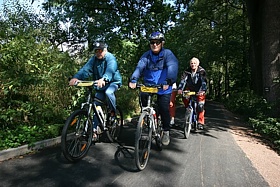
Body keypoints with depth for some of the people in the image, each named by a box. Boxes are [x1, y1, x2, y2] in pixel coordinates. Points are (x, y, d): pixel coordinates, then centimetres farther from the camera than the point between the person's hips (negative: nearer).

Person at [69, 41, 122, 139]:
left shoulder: (110, 58, -19)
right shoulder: (94, 59, -5)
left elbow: (110, 70, -40)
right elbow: (86, 69, -21)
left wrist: (103, 79, -61)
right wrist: (76, 77, -40)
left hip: (113, 82, -4)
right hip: (100, 85, 5)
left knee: (108, 92, -36)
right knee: (96, 106, -1)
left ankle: (113, 112, -11)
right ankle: (94, 130, 7)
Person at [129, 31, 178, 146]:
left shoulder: (167, 54, -4)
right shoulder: (146, 55, 5)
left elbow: (172, 67, -22)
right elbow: (139, 67, -12)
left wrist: (168, 81, -40)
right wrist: (133, 80, -30)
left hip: (163, 88, -3)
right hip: (148, 85, 3)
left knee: (164, 108, -10)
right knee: (143, 96, -21)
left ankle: (166, 132, 12)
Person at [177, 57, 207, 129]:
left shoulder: (202, 71, -11)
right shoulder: (187, 71, -4)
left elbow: (204, 82, -22)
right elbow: (183, 80, -15)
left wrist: (203, 90, -40)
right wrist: (180, 89, -33)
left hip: (199, 92, -3)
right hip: (189, 90, 3)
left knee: (200, 106, -14)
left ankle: (200, 122, -3)